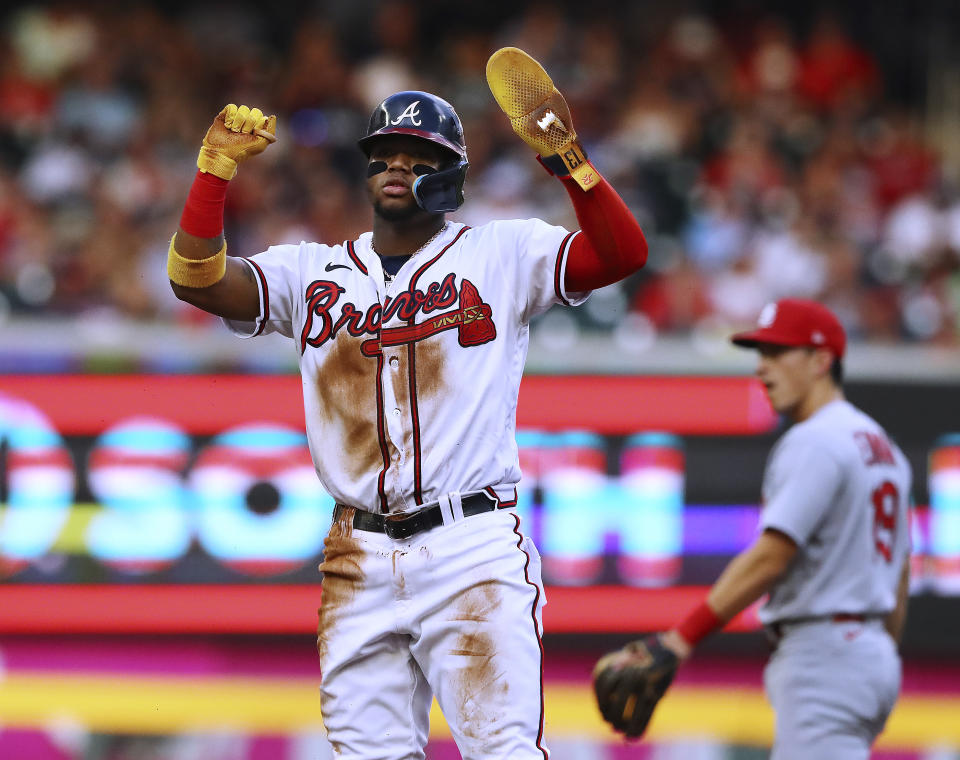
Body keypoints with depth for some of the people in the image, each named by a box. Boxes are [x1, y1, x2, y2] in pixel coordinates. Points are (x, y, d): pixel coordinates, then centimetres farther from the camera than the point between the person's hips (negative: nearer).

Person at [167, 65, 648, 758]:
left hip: (475, 550, -4)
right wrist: (217, 165, -8)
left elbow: (623, 254, -8)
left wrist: (567, 161, -21)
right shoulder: (313, 272, 14)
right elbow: (196, 278, 2)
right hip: (360, 563, 4)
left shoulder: (502, 254, 5)